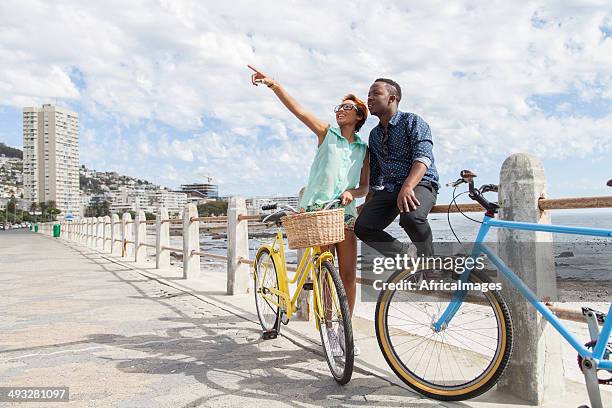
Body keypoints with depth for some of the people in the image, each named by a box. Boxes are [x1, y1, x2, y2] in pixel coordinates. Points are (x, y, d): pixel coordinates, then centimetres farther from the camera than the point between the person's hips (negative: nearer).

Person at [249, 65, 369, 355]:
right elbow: (297, 110, -4)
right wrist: (273, 84, -15)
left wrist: (353, 192, -13)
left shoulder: (364, 149, 15)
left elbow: (365, 186, 10)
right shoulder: (326, 133, 8)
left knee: (348, 274, 1)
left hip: (345, 212, 3)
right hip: (316, 209, -2)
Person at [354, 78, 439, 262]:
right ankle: (407, 255, 2)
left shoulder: (412, 121, -1)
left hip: (419, 184, -6)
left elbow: (423, 158, -18)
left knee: (411, 217, -38)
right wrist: (367, 204, 18)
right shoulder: (374, 135, 20)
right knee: (362, 227, -16)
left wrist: (407, 187, -34)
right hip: (389, 189, 6)